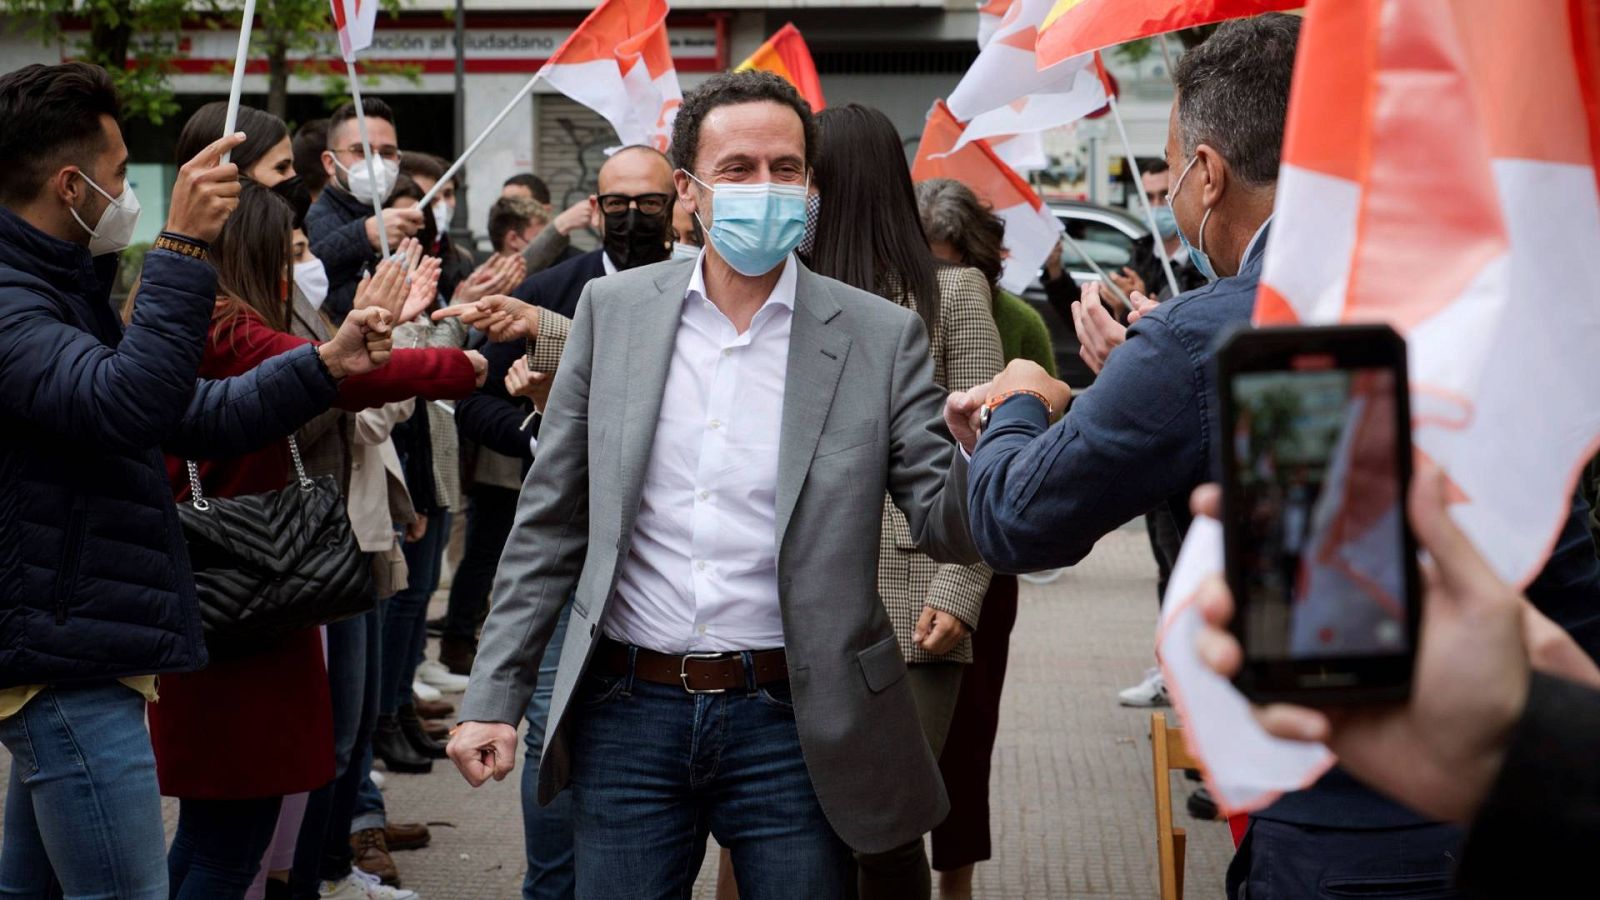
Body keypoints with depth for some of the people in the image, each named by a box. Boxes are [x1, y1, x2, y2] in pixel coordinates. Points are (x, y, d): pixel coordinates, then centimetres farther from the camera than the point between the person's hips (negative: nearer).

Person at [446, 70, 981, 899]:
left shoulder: (879, 337, -2)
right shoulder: (614, 311, 3)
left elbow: (946, 525, -4)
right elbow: (550, 522, 7)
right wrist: (494, 696, 3)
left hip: (793, 726, -1)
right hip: (628, 712, 2)